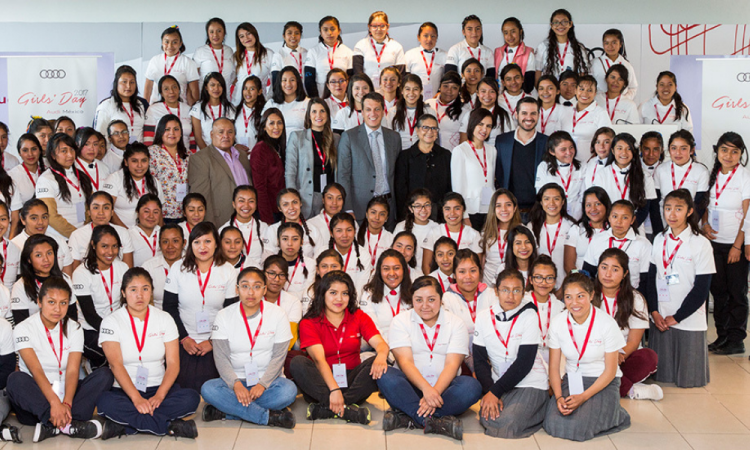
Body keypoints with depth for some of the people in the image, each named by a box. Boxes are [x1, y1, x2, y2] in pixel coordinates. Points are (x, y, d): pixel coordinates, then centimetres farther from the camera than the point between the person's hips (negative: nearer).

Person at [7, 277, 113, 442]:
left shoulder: (74, 329, 4)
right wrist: (54, 402, -36)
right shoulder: (23, 329, -5)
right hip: (36, 397, -3)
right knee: (15, 380, -33)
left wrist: (66, 404, -29)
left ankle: (52, 426, -34)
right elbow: (36, 370, -20)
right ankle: (68, 424, -41)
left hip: (65, 393, 3)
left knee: (105, 375, -19)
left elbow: (72, 371, -9)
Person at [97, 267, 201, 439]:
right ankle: (171, 426, -31)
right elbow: (116, 364, -13)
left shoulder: (164, 319, 6)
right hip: (124, 390, -2)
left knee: (191, 398, -27)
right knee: (105, 402, -36)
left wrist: (159, 396, -20)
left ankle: (124, 424, -27)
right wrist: (137, 398, -28)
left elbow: (173, 362, -2)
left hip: (158, 388, 2)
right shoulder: (111, 322, 0)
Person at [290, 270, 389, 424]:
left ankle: (325, 409, -34)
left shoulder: (359, 317, 5)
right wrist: (334, 389, -34)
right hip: (322, 380, -1)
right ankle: (347, 410, -40)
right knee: (297, 362, -28)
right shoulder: (309, 323, -3)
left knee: (377, 364, -25)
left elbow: (380, 343, -9)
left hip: (351, 379, 2)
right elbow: (319, 359, -18)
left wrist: (381, 356, -36)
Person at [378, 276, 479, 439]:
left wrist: (435, 392, -24)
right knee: (386, 376, -30)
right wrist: (426, 388, -27)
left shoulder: (456, 324, 6)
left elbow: (452, 364, -6)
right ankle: (436, 422, -37)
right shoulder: (400, 321, 4)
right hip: (411, 386, -1)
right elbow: (405, 361, -9)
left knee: (472, 386, -29)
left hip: (443, 386, 1)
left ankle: (407, 417, -33)